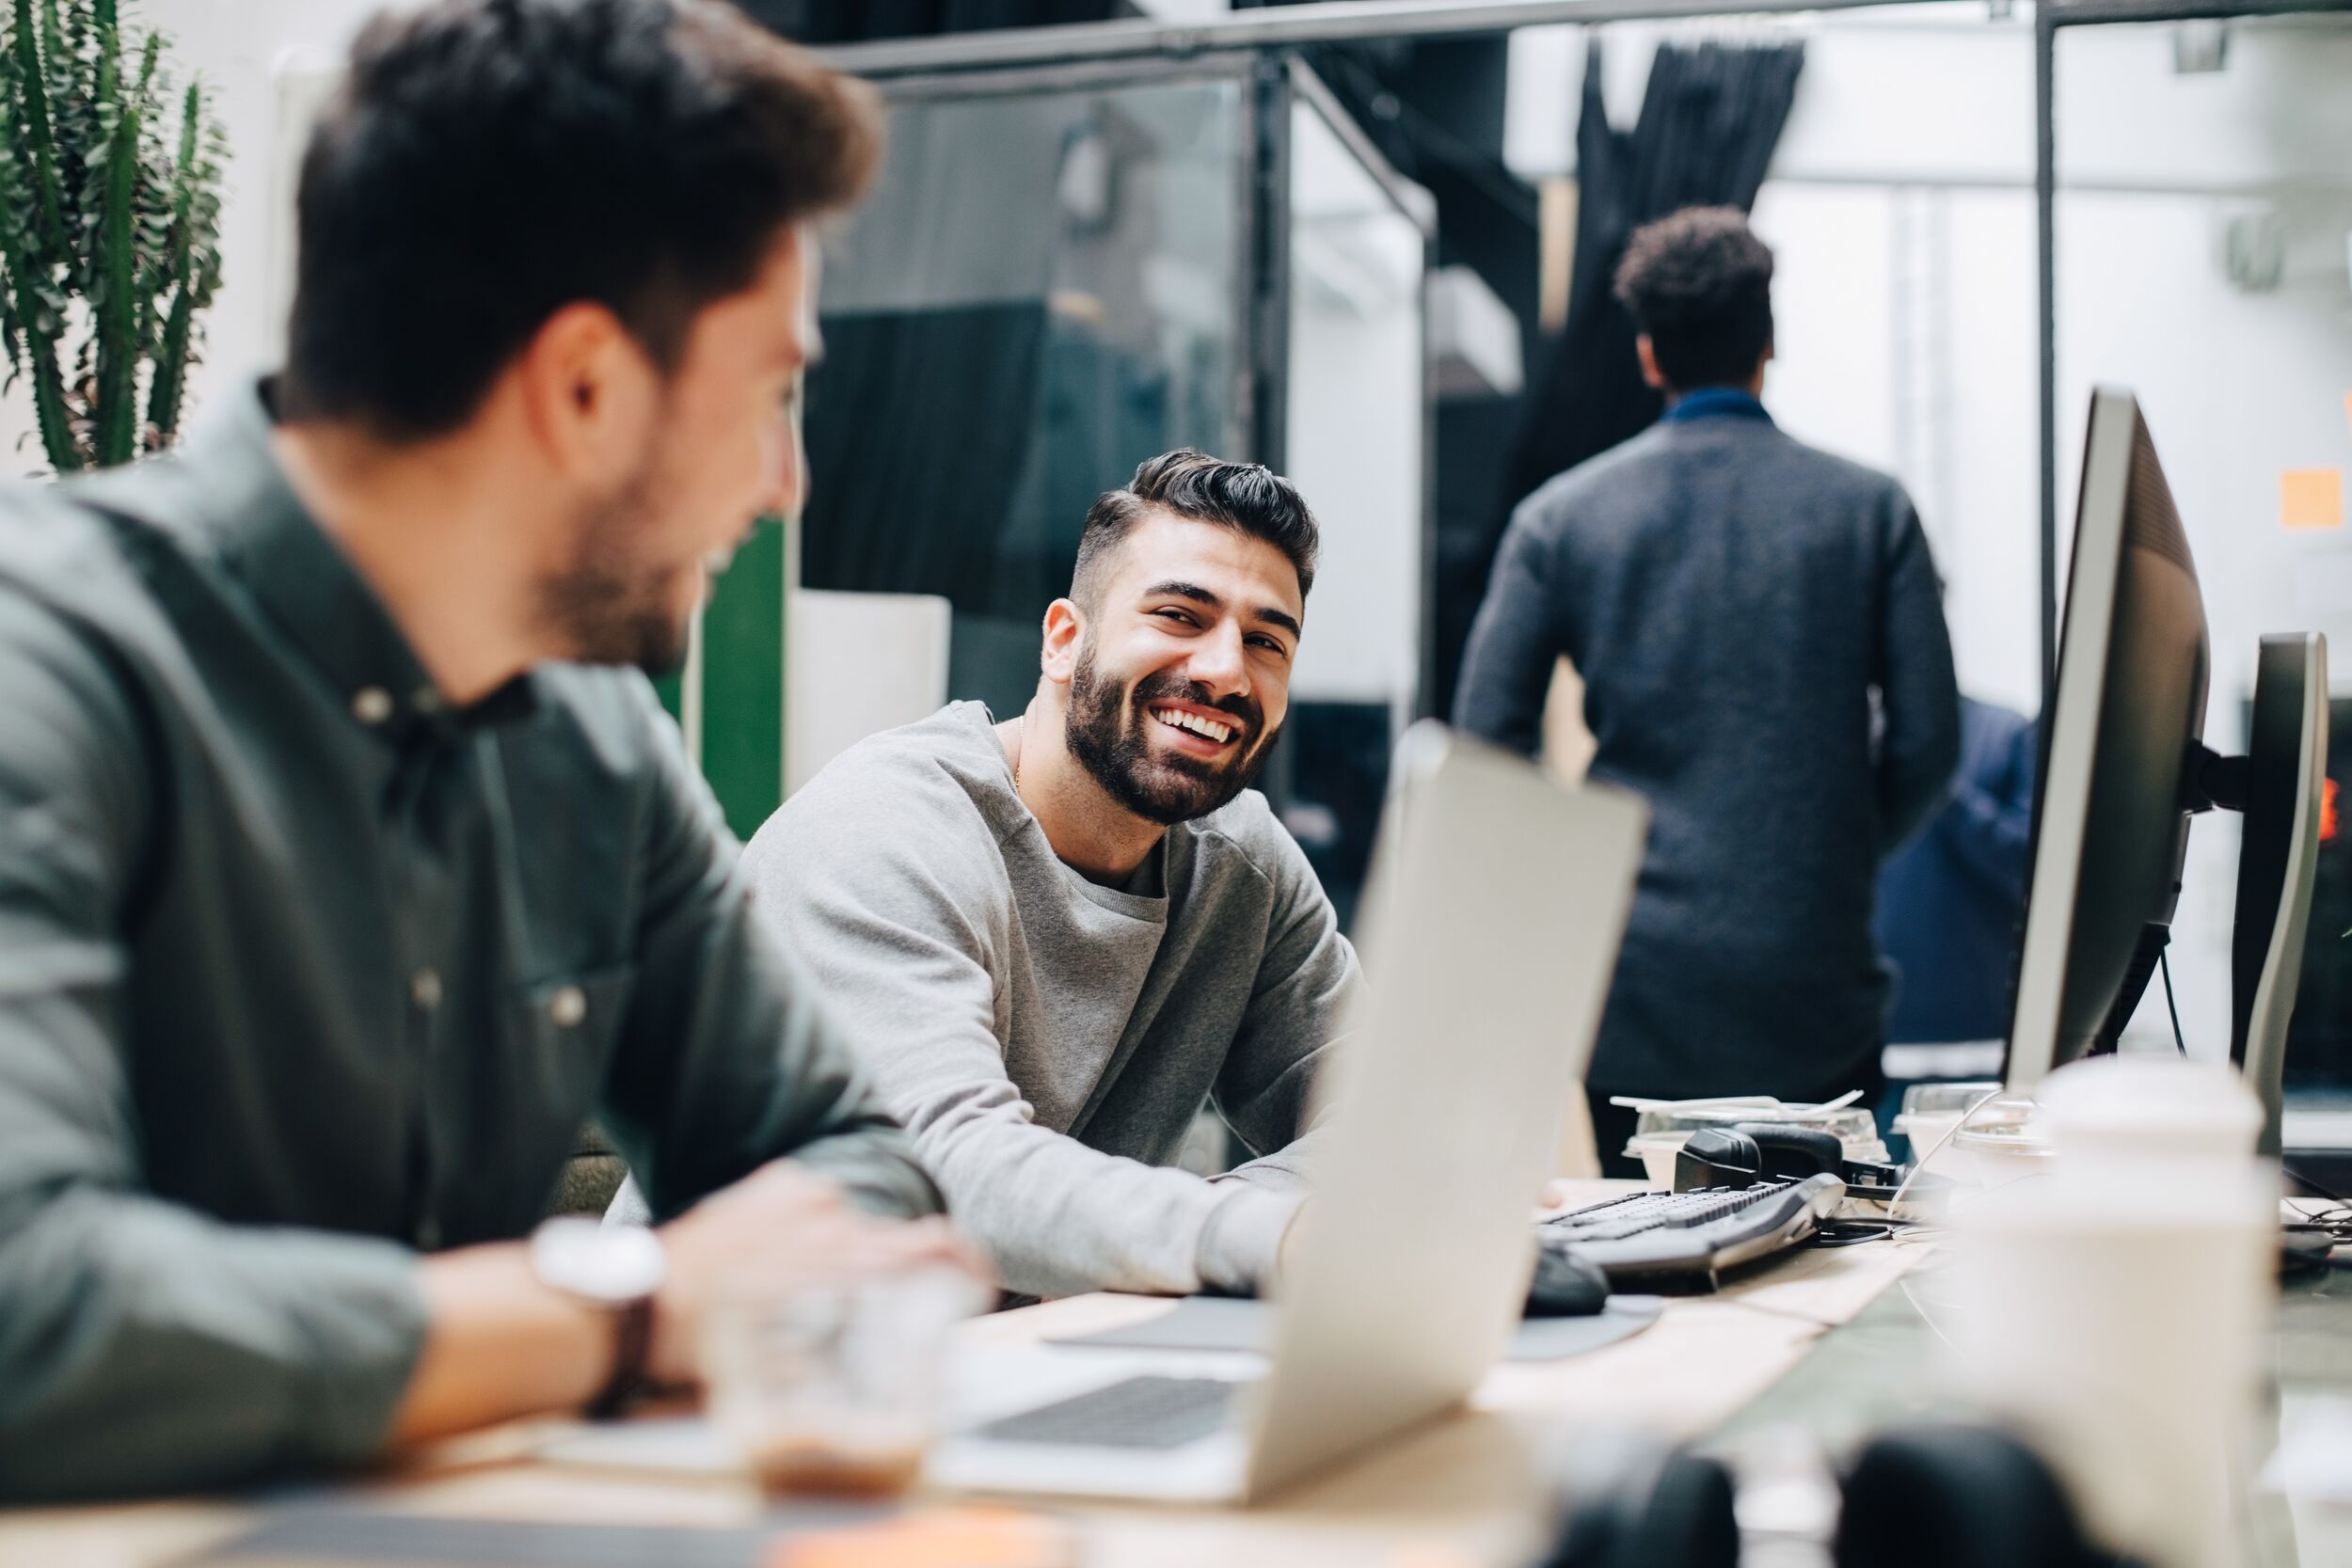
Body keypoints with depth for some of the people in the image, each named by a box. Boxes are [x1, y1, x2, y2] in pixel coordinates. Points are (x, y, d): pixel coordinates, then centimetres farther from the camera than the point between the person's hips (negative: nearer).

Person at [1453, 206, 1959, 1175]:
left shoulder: (1559, 516, 1)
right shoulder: (1871, 510, 1)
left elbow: (1485, 742, -1)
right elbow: (1927, 742, -1)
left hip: (1635, 994, 1)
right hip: (1814, 987, 0)